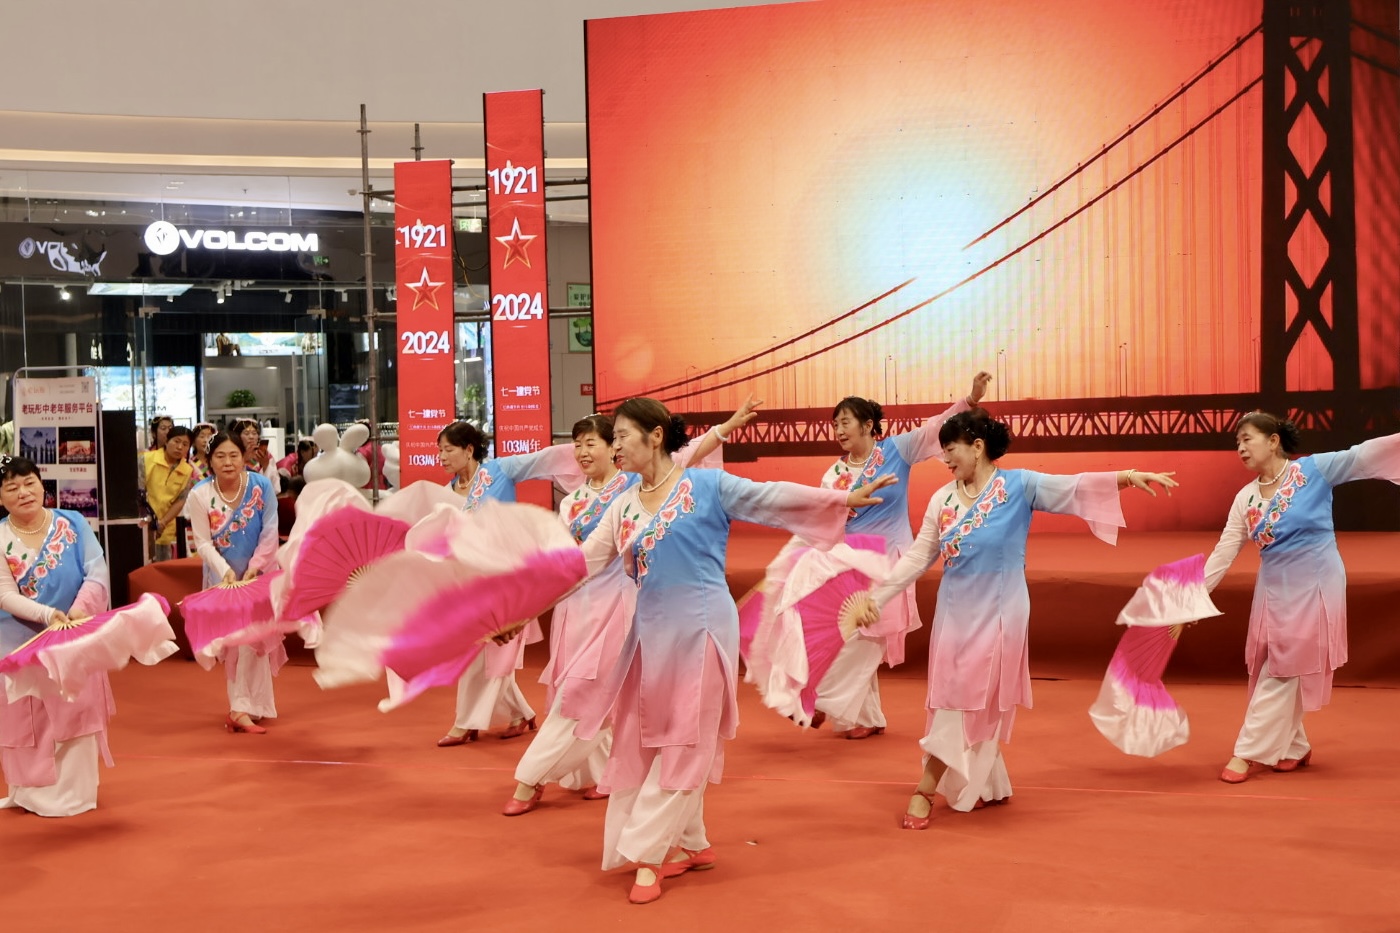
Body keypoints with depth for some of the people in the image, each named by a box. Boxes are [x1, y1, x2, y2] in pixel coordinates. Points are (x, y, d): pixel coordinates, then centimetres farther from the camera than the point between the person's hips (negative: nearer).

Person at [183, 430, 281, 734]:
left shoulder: (261, 486, -15)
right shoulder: (200, 495, -14)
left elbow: (269, 534, -12)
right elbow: (203, 543, -13)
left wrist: (253, 569, -18)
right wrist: (226, 572, -26)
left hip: (258, 574, -1)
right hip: (222, 576, 1)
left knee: (253, 638, -8)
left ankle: (241, 709, -7)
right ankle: (252, 705, 14)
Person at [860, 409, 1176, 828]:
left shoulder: (1018, 485, -7)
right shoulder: (942, 499, 4)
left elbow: (1074, 488, -17)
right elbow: (917, 557, 8)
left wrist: (1126, 476, -31)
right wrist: (877, 597, 3)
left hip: (998, 616, -5)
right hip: (954, 615, 5)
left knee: (974, 704, -3)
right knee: (953, 702, 7)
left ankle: (925, 791, 2)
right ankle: (990, 788, 23)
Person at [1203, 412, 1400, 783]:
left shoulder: (1314, 470, -8)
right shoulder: (1245, 498, 4)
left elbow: (1363, 456, -19)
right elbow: (1222, 553, 3)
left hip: (1314, 587, -6)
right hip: (1273, 590, 6)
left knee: (1282, 673, -2)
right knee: (1270, 671, 10)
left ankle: (1251, 753, 4)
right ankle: (1292, 749, 26)